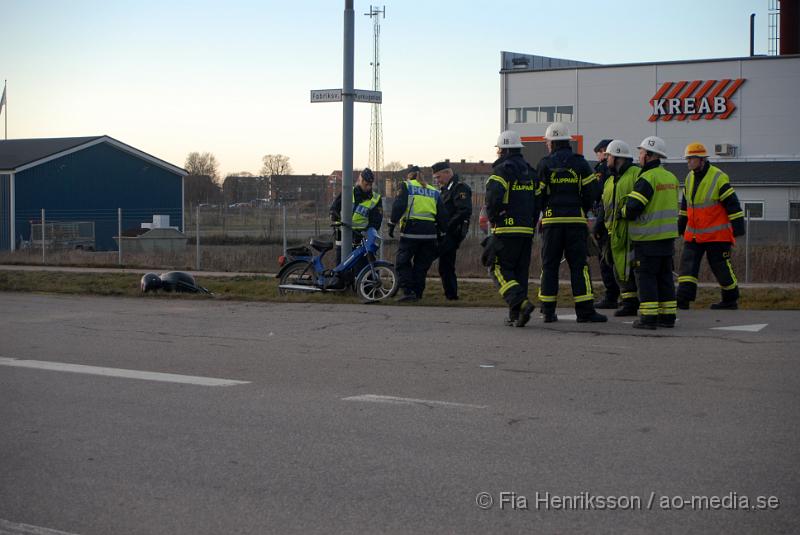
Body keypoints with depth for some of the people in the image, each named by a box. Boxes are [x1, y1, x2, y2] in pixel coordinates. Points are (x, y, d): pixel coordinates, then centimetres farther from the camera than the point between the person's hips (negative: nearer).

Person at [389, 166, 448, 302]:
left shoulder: (406, 186, 7)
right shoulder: (434, 191, 21)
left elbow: (399, 206, -7)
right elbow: (442, 214, 17)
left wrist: (392, 224, -3)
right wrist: (442, 231, 21)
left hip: (411, 230, -4)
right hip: (430, 232, 4)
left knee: (402, 262, 3)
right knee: (422, 265, 11)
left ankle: (408, 291, -9)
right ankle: (417, 293, 9)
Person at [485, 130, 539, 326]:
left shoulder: (502, 170, -8)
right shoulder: (530, 172, 16)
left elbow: (493, 197, -20)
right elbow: (538, 200, 16)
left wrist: (492, 218, -4)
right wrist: (531, 225, 18)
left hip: (506, 229, -7)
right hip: (526, 230, 7)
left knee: (499, 268, -3)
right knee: (520, 270, 10)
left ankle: (521, 303, -22)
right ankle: (515, 315, 9)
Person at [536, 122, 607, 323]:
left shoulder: (545, 164, 0)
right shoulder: (580, 163, 4)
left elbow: (538, 193, -1)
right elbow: (592, 191, 1)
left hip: (551, 221, 0)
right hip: (576, 220, 0)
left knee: (549, 265, 6)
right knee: (578, 265, 1)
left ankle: (548, 311, 4)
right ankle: (585, 310, -4)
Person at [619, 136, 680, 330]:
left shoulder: (647, 179, -16)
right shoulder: (671, 178, 12)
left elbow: (632, 208, -19)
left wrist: (622, 213, 2)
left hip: (648, 237, -8)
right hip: (668, 236, 8)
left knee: (646, 276, -3)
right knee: (665, 276, 13)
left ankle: (648, 317, -5)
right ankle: (668, 316, 15)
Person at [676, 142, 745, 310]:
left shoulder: (719, 178, -13)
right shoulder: (690, 178, 10)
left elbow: (733, 204, -11)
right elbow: (685, 204, 23)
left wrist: (738, 228, -13)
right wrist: (681, 226, 26)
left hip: (716, 235, -6)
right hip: (693, 235, 7)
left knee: (721, 267, 2)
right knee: (687, 264, -4)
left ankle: (731, 300, 17)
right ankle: (683, 300, -7)